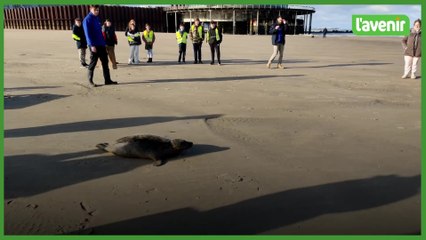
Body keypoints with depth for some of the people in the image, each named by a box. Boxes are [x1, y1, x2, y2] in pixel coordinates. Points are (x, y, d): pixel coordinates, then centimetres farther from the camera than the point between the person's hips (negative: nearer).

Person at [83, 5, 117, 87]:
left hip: (101, 45, 7)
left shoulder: (97, 18, 16)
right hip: (94, 45, -7)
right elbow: (88, 34, -13)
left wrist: (104, 43, 16)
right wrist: (92, 45, -20)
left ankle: (107, 80, 11)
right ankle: (90, 81, 10)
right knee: (93, 63, 0)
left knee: (105, 62, 6)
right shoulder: (87, 19, -7)